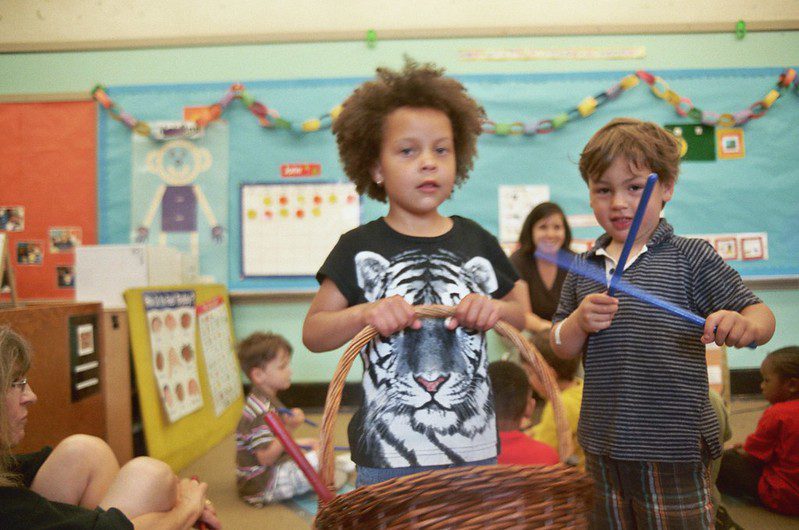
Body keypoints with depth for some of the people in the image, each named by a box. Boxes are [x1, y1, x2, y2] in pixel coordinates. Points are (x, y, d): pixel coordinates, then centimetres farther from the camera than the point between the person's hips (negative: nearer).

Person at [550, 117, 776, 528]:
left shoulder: (691, 257, -5)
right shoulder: (584, 267, 5)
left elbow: (761, 315, -6)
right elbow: (561, 347, 8)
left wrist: (745, 327, -29)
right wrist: (579, 323, -14)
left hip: (674, 449, -4)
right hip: (602, 447, 4)